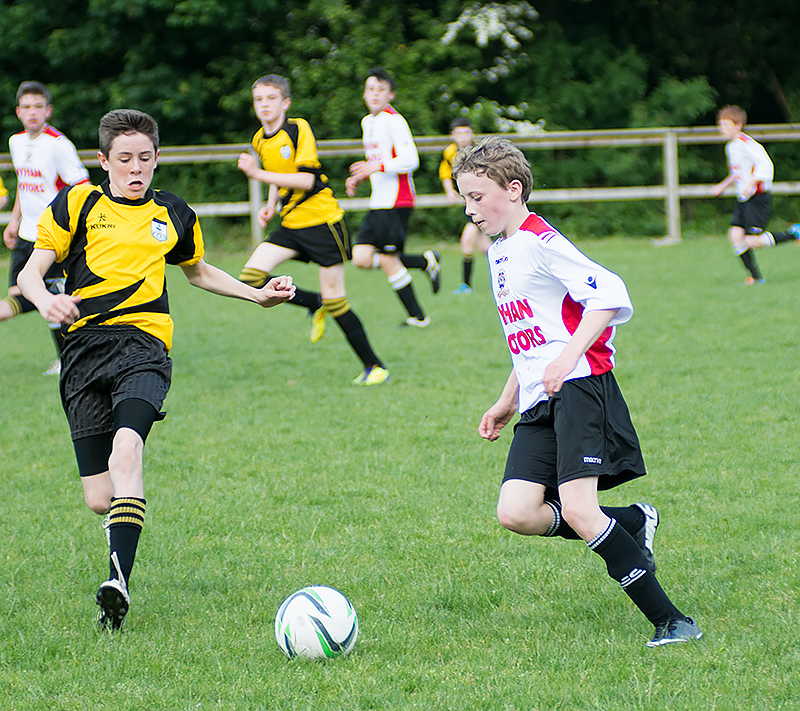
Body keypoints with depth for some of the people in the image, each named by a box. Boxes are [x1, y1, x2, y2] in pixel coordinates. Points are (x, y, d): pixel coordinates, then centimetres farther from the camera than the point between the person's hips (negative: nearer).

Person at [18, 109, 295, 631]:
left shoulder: (173, 216, 18)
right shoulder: (77, 204, 9)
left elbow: (198, 271, 36)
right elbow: (32, 272, 5)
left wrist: (258, 294, 28)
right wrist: (45, 298, -18)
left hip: (144, 342, 0)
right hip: (85, 347, 0)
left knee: (127, 447, -31)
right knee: (99, 500, -4)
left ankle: (120, 579, -40)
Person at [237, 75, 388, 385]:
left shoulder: (299, 129, -14)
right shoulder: (260, 141, 8)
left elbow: (306, 179, -22)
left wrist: (258, 174, -25)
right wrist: (271, 205, 7)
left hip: (322, 220, -7)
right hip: (291, 224, 7)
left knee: (334, 301, -6)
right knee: (250, 278, -11)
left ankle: (374, 366, 8)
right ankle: (315, 304, 10)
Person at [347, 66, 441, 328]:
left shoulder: (394, 120, -12)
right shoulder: (368, 122, 16)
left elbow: (410, 161, -19)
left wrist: (377, 167, -25)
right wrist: (359, 177, 14)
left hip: (396, 203, -9)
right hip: (378, 204, 9)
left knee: (389, 261, -8)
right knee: (361, 258, -1)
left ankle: (417, 316, 4)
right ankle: (427, 262, 10)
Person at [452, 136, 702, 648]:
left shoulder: (541, 242, -9)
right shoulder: (499, 253, 21)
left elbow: (609, 294, -20)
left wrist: (569, 357, -26)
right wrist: (507, 402, 29)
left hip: (580, 388, -9)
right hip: (538, 402, 9)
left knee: (577, 510, -20)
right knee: (517, 514, -9)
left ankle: (672, 621, -15)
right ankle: (633, 523, 10)